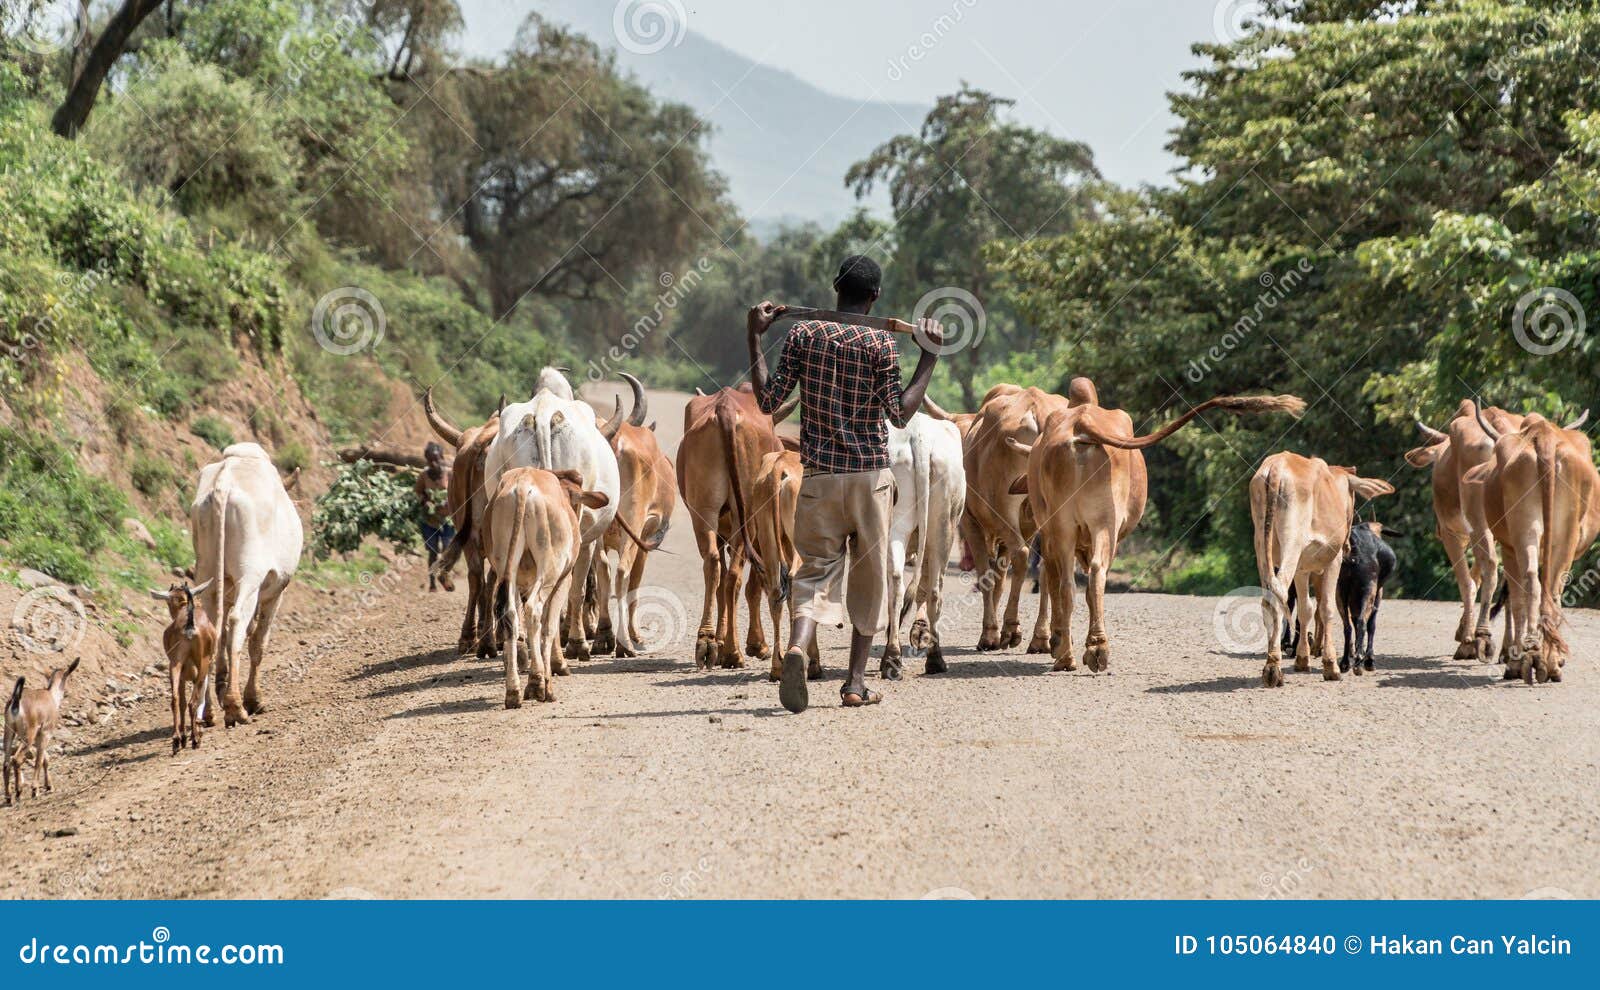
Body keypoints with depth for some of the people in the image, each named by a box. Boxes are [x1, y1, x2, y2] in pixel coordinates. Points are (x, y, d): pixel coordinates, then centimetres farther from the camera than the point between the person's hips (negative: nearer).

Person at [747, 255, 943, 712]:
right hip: (871, 474, -1)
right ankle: (856, 681, 12)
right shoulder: (880, 343, -7)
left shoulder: (803, 334, 0)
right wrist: (930, 357, -4)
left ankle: (798, 646, -25)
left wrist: (754, 338, 8)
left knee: (814, 571, 5)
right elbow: (900, 413, -9)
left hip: (820, 475, 2)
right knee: (870, 577, 11)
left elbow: (768, 400, 1)